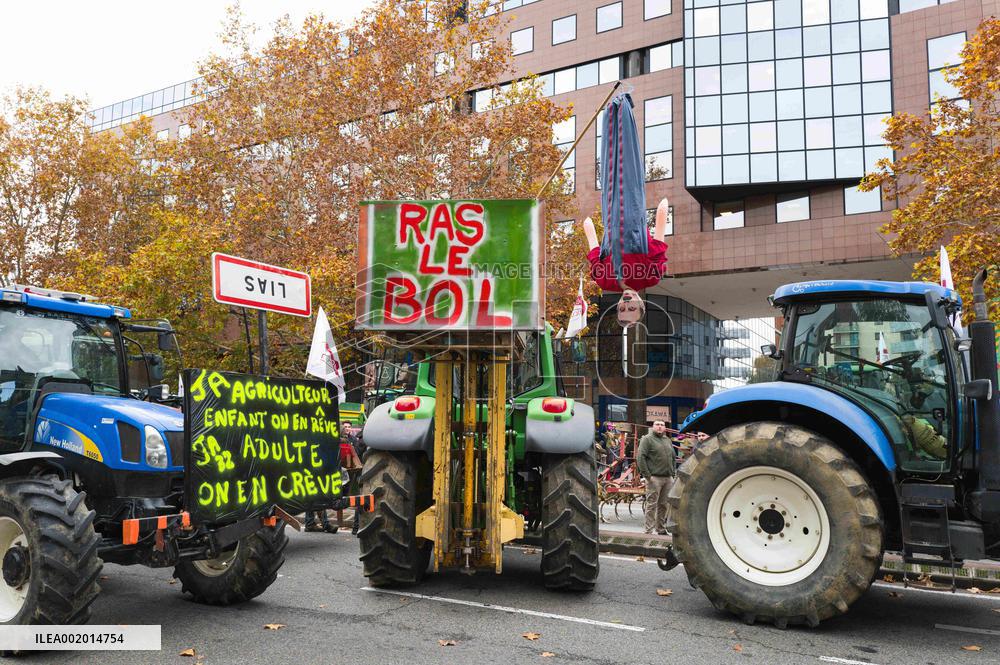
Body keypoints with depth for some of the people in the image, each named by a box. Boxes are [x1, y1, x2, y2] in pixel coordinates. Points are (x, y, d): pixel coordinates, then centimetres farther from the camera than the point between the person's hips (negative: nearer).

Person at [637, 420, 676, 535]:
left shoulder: (668, 440, 18)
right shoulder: (647, 439, -4)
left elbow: (673, 458, 24)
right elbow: (641, 457, -11)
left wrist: (674, 474, 14)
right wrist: (647, 475, -15)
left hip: (668, 478, 7)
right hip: (654, 477, -7)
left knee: (664, 505, 11)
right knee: (652, 504, -5)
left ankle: (661, 529, 20)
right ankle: (649, 530, -1)